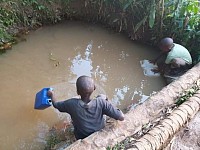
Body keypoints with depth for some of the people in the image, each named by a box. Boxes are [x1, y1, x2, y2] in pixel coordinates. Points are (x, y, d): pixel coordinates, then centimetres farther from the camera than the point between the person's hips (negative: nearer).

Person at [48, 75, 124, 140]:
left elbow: (55, 104, -11)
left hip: (82, 138, 0)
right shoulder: (101, 102, -33)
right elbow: (121, 117, -30)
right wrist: (107, 104, -15)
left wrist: (52, 94, 11)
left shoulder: (72, 104, -31)